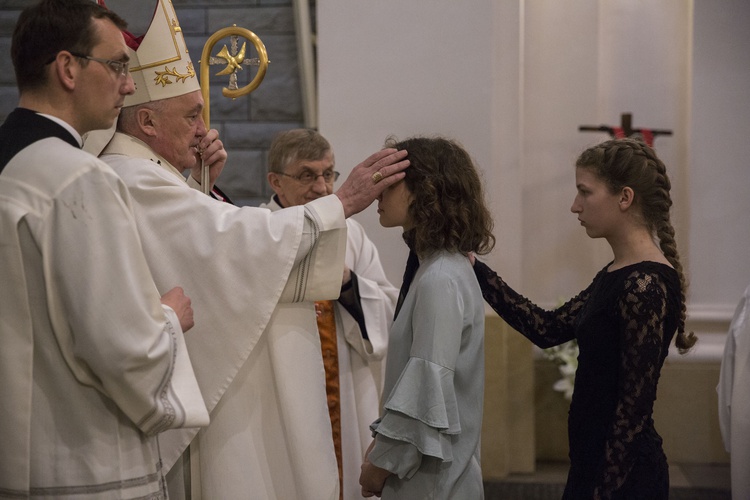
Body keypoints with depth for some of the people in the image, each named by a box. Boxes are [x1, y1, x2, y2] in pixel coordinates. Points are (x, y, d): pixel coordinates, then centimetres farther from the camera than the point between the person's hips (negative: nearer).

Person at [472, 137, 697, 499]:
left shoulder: (646, 285, -18)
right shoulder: (615, 275, 11)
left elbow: (635, 407, -19)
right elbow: (548, 329, 11)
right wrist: (476, 271, 8)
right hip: (593, 463, 9)